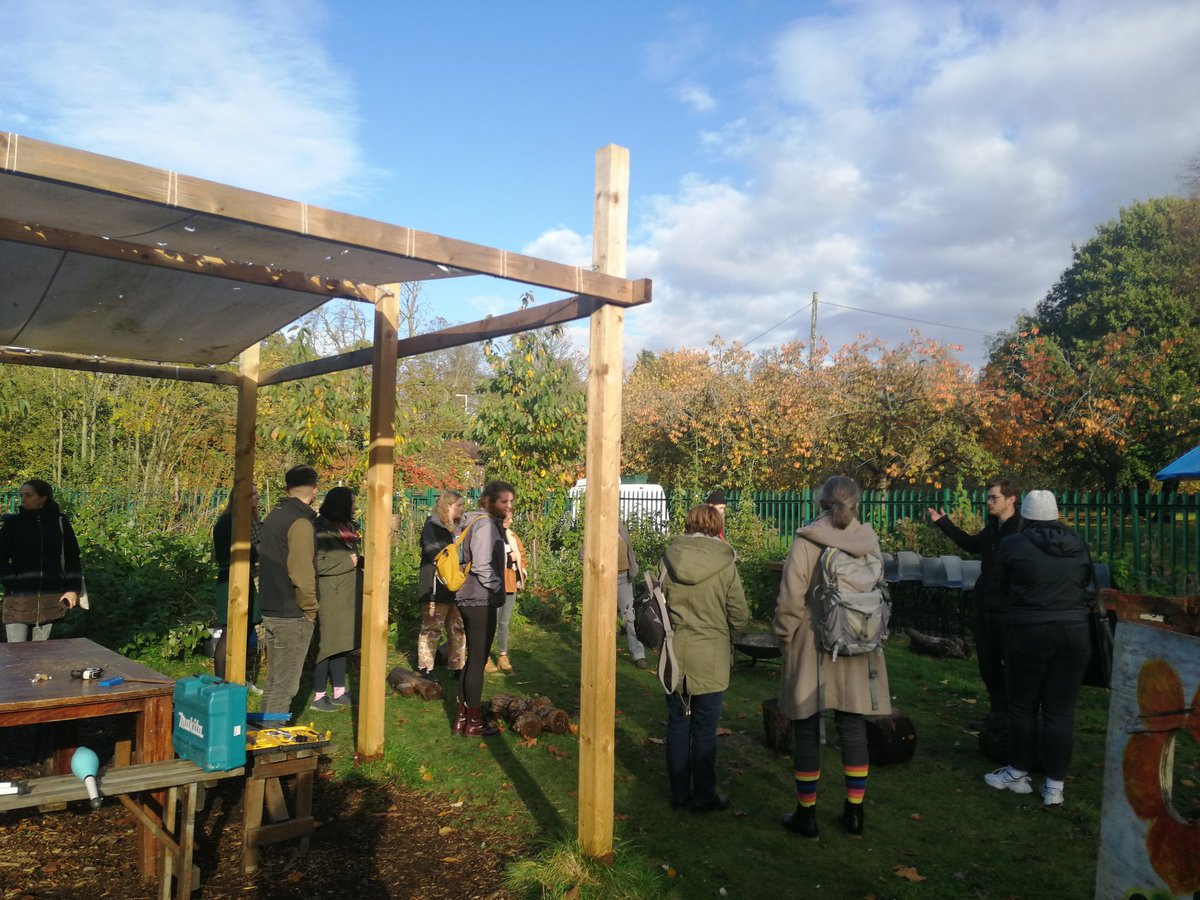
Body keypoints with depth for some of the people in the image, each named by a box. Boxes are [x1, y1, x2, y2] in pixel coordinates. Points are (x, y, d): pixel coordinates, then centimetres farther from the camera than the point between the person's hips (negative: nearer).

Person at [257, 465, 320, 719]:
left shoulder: (274, 517, 11)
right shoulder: (301, 523, -17)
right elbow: (302, 574, -22)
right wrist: (311, 610, -10)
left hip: (270, 611, 9)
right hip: (292, 616, -9)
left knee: (273, 680, 18)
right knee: (285, 686, -1)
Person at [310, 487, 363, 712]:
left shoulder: (346, 528, 15)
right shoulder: (321, 529, -14)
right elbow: (318, 563, -22)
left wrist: (361, 560, 7)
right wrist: (349, 562, -16)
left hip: (346, 598, 9)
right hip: (330, 599, -9)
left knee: (342, 644, 14)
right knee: (326, 645, -1)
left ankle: (339, 691, 23)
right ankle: (319, 695, 9)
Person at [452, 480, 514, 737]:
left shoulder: (477, 522, 13)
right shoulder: (485, 524, -17)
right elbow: (481, 565, -24)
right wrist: (497, 587, -11)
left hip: (470, 599, 10)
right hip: (482, 601, -10)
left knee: (473, 658, 17)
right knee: (478, 660, 0)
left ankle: (462, 716, 24)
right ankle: (473, 723, 10)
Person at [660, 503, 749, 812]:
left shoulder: (669, 559, -4)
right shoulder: (726, 565, -11)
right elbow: (740, 616, -7)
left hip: (674, 654, 3)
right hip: (710, 657, -2)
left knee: (677, 724, 14)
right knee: (704, 729, 9)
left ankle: (679, 793, 24)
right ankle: (703, 796, 19)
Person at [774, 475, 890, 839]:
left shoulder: (807, 540, -14)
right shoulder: (869, 540, -2)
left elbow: (791, 598, -15)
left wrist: (784, 637, 0)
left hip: (812, 649, -4)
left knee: (806, 730, 7)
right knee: (853, 728, 14)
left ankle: (806, 814, 16)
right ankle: (854, 813, 23)